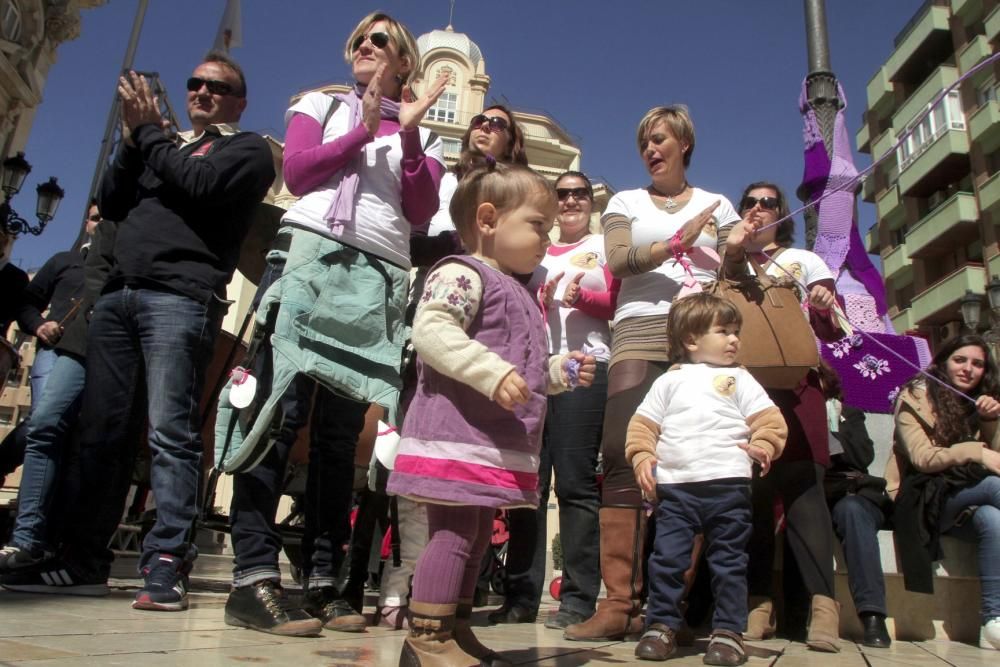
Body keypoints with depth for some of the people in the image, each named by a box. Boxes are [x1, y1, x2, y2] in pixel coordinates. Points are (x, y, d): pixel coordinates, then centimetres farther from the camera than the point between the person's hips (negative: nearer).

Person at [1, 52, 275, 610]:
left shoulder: (247, 148, 11)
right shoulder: (165, 146, 30)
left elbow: (199, 186, -8)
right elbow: (111, 204, 21)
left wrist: (150, 133, 5)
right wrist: (134, 139, 10)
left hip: (181, 297, -6)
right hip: (119, 294, 7)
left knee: (171, 433, -12)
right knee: (102, 433, 4)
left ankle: (166, 563, -11)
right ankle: (84, 562, 10)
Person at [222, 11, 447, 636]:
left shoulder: (421, 135, 21)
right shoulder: (321, 104, 20)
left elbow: (421, 212, 6)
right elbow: (297, 173, 4)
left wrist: (408, 135, -2)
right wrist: (365, 128, 1)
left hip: (381, 278, 2)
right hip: (311, 257, -1)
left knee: (342, 430, 0)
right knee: (282, 411, -13)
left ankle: (323, 580, 3)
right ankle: (254, 577, -11)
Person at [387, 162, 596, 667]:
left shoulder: (518, 294, 24)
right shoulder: (461, 274, -7)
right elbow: (430, 329, -23)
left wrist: (561, 371, 17)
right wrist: (492, 372, -29)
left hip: (501, 446, 10)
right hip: (457, 438, -10)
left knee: (478, 532, 14)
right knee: (455, 531, -8)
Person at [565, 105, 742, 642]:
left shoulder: (716, 205, 21)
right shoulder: (625, 202, 18)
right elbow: (618, 261, -1)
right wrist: (679, 241, -11)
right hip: (640, 335, 0)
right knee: (624, 461, -11)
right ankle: (619, 602, -9)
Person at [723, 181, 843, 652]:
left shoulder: (804, 261, 19)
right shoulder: (727, 264, 21)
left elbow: (832, 331, 11)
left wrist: (825, 309, -12)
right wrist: (731, 257, -4)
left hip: (795, 386, -1)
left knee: (802, 487, -11)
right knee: (751, 491, -4)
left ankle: (822, 603, -10)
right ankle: (759, 601, 0)